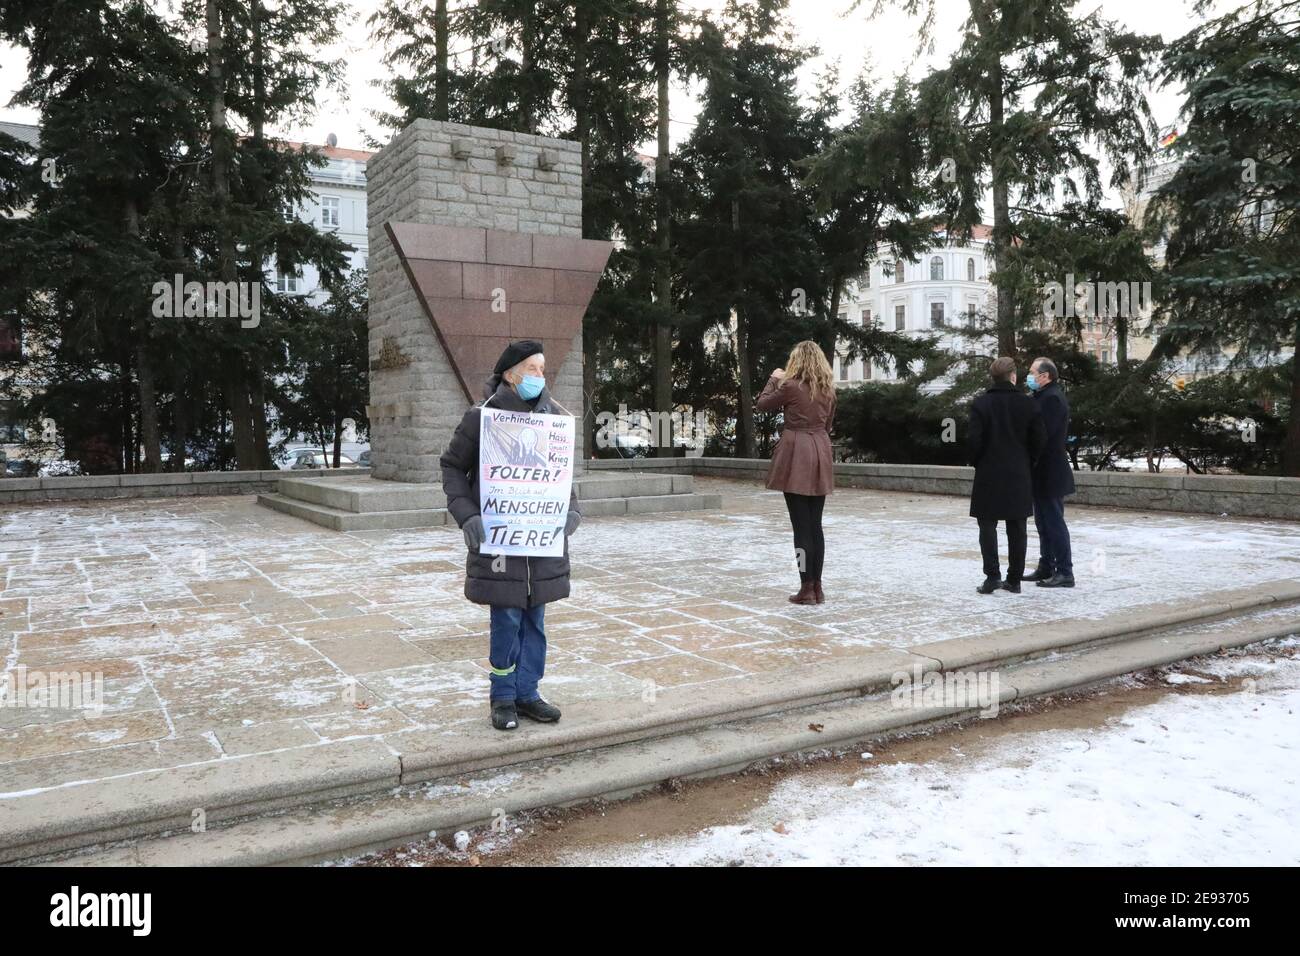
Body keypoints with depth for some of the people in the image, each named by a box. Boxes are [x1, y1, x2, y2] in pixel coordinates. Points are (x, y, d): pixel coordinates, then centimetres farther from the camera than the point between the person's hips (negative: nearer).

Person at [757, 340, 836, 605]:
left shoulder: (791, 386, -9)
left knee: (801, 525, -2)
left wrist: (774, 379, 15)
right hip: (820, 454, 6)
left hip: (796, 453, -6)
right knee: (815, 525, 10)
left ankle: (807, 588, 0)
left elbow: (762, 404, 4)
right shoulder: (828, 389, 8)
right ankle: (817, 587, 13)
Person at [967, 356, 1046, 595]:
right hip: (1019, 476, 2)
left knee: (988, 526, 4)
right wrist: (1027, 463, 14)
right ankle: (1014, 579, 13)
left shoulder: (981, 404, -7)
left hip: (989, 475, -2)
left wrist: (977, 463, 6)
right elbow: (1040, 441, 0)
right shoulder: (1027, 404, 0)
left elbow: (974, 440, -11)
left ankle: (992, 575, -5)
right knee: (1017, 528, 9)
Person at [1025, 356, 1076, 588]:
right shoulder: (1042, 397, 15)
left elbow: (1043, 433, -24)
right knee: (1044, 522, 15)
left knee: (1054, 522, -5)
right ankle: (1046, 567, 24)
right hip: (1042, 473, 10)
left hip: (1050, 473, -10)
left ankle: (1065, 573, -1)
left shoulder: (1053, 398, -16)